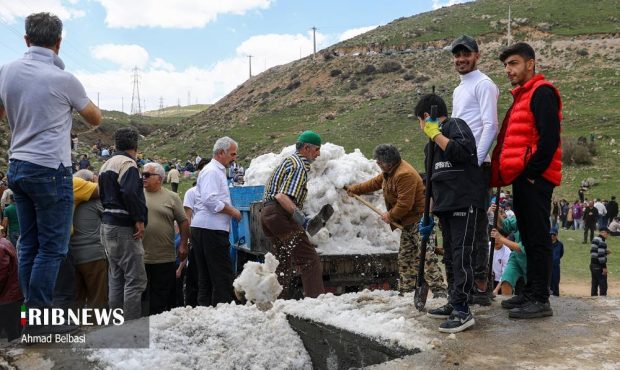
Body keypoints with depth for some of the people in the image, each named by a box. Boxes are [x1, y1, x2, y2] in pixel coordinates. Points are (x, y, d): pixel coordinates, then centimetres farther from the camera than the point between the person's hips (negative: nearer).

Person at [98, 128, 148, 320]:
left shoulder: (106, 165, 18)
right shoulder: (128, 163, -13)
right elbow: (130, 193, -26)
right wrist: (140, 220, -20)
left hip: (107, 224, 10)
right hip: (124, 226, -10)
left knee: (115, 279, 15)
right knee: (135, 279, -6)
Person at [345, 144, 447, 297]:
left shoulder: (405, 175, -25)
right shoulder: (389, 172, 9)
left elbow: (404, 204, -27)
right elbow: (375, 182, 26)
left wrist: (390, 216, -12)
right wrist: (355, 189, 29)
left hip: (419, 218, -11)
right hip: (408, 221, 11)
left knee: (426, 255, -14)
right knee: (405, 256, 14)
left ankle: (439, 290, -13)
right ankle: (406, 289, 23)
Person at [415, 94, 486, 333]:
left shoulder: (455, 125, -2)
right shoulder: (432, 145, 23)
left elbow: (463, 151, -23)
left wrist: (436, 134, -15)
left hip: (465, 203, -9)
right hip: (446, 207, 9)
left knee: (461, 255, -11)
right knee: (450, 257, 13)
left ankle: (462, 311, -10)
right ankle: (454, 304, 22)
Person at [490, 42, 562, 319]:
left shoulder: (542, 92, -6)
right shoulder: (522, 96, 24)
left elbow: (550, 137, -17)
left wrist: (533, 171, -17)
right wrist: (505, 173, 15)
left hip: (533, 178, -10)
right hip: (522, 179, 10)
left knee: (537, 239, -7)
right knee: (529, 238, 13)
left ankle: (540, 301, -2)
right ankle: (530, 293, 21)